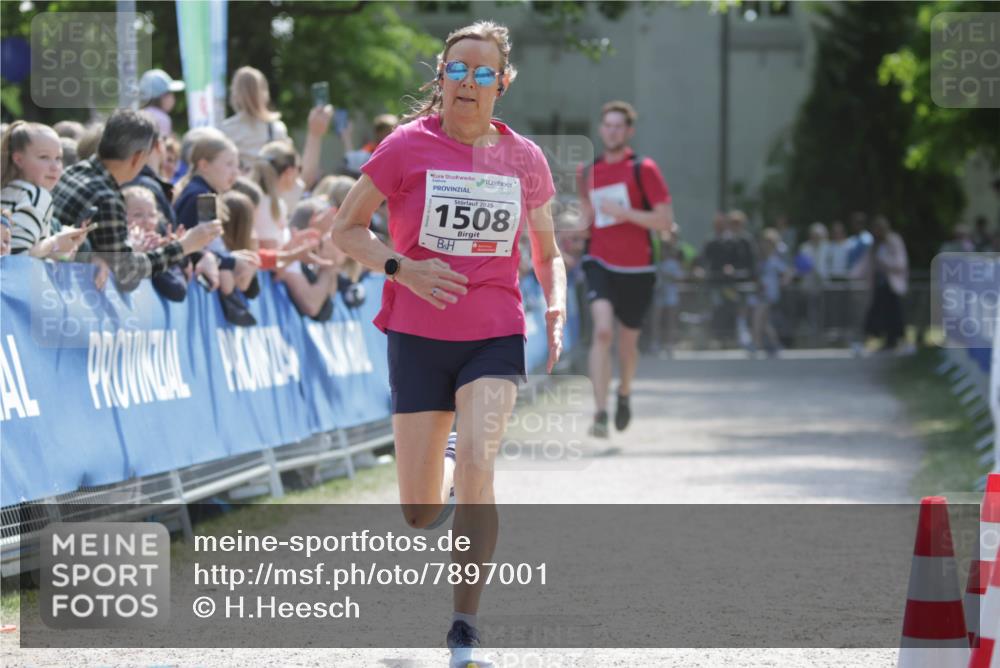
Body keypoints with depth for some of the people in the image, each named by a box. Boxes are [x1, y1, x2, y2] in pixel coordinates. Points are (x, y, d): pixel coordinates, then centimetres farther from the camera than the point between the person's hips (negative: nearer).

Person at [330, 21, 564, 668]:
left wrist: (557, 306, -1)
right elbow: (346, 227, 3)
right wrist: (402, 268, -14)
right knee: (421, 515, 3)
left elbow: (547, 251, 18)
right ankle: (445, 464, 43)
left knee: (476, 467, -24)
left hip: (496, 338, 0)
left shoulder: (524, 158, 5)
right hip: (419, 337, 0)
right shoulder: (408, 146, -3)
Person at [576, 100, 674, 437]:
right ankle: (600, 414, -26)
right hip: (600, 263, 1)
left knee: (628, 341, 13)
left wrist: (623, 211, -19)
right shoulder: (590, 171, 7)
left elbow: (665, 222, -10)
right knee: (602, 330, -22)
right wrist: (582, 197, -3)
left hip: (637, 269, -1)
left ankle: (624, 394, 45)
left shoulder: (643, 169, -5)